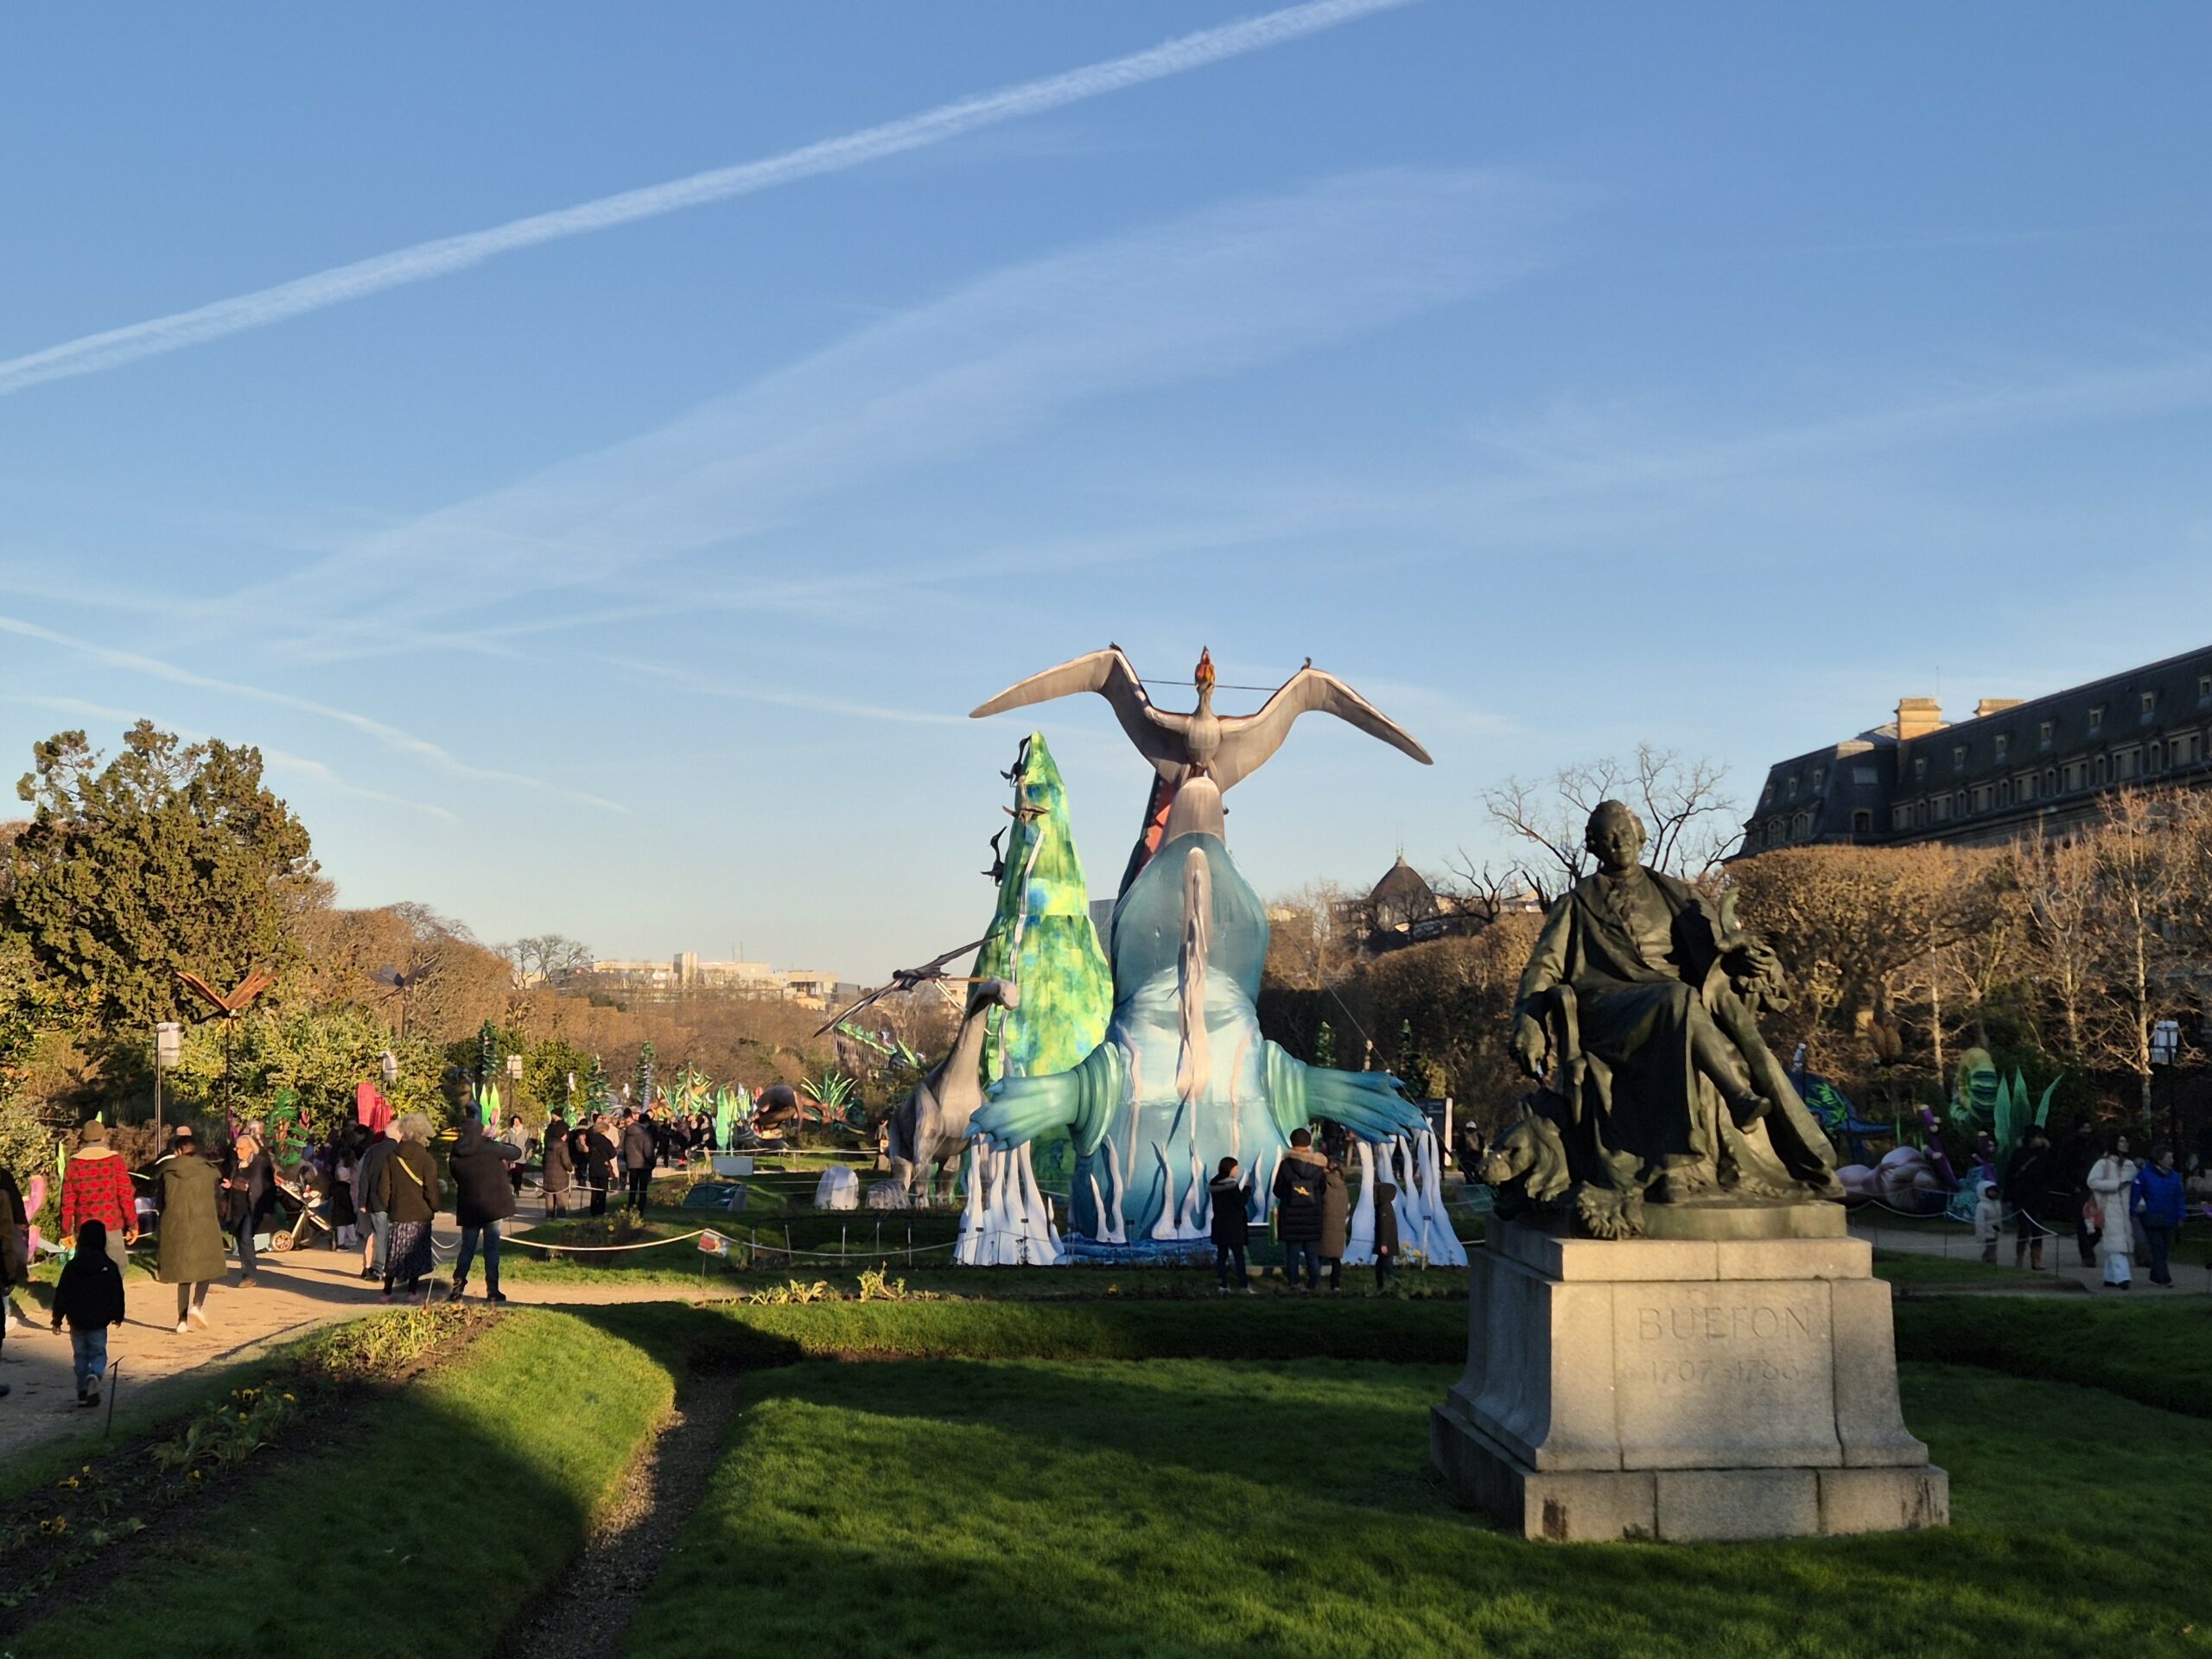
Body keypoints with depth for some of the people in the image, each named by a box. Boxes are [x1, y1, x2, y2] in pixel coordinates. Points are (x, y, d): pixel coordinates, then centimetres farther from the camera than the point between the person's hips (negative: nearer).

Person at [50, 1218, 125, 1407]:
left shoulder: (72, 1266, -3)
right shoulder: (109, 1266, -5)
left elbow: (61, 1295, -1)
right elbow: (117, 1294, 1)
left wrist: (57, 1319, 6)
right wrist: (117, 1315, 15)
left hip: (77, 1320, 1)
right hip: (99, 1321, -1)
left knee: (80, 1355, 13)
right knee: (99, 1352, 8)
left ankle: (83, 1393, 10)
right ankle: (95, 1374, -24)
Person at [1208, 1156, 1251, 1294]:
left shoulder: (1214, 1185, 7)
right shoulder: (1232, 1186, -15)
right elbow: (1241, 1203, -15)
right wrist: (1247, 1189, -5)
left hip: (1219, 1226, 6)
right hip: (1233, 1226, -6)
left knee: (1221, 1256, 6)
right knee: (1239, 1256, 0)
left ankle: (1223, 1285, 5)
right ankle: (1243, 1285, -2)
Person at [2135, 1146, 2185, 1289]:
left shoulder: (2175, 1176, 7)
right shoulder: (2146, 1175, -6)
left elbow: (2179, 1198, 10)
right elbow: (2136, 1194, -3)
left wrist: (2180, 1217, 6)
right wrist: (2134, 1213, -7)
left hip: (2168, 1220, 4)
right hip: (2151, 1218, -4)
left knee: (2164, 1250, 8)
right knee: (2158, 1248, -9)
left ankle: (2155, 1277, 20)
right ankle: (2165, 1278, -12)